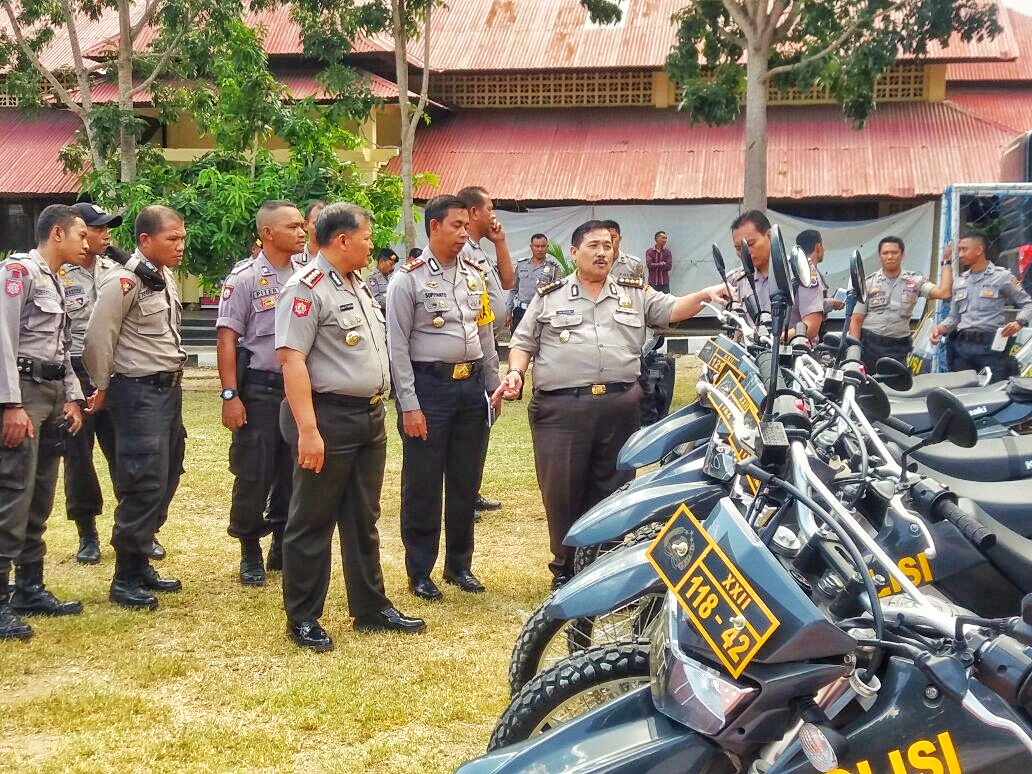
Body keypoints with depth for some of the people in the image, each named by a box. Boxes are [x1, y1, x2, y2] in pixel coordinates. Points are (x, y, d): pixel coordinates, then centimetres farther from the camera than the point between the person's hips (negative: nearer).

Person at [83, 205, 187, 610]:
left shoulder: (167, 277, 11)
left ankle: (140, 564, 25)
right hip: (138, 393, -9)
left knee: (165, 482, 13)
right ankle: (124, 580, 4)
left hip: (169, 389, 9)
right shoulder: (124, 282, -16)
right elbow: (98, 340, -15)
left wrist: (172, 381, 16)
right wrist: (102, 388, -3)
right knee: (144, 486, -7)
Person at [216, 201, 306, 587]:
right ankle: (250, 552, 16)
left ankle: (284, 548, 25)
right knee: (253, 476, 1)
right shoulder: (245, 277, -7)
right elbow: (226, 339, -9)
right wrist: (230, 395, -15)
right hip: (259, 391, -5)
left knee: (294, 475, 10)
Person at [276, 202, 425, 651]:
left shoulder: (358, 286, 15)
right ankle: (302, 619, 11)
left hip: (370, 417, 9)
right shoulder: (307, 289, -15)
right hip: (329, 418, -9)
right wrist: (308, 430, -26)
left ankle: (371, 608, 26)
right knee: (313, 522, 1)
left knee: (363, 519, 16)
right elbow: (291, 359, -21)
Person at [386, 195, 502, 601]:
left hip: (472, 385, 6)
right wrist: (409, 406, -13)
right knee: (422, 485, 1)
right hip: (429, 386, -5)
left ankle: (459, 564, 24)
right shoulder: (408, 278, -7)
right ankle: (419, 572, 12)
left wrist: (493, 387, 14)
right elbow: (397, 346, -9)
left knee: (465, 483, 12)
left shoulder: (475, 275, 11)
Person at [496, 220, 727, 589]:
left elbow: (672, 310, 3)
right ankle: (565, 567, 16)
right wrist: (516, 372, -5)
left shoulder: (635, 294, 15)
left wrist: (704, 295, -15)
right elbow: (523, 341, 13)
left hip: (619, 405, 2)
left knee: (613, 489, 8)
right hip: (561, 409, -1)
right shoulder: (549, 297, 11)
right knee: (561, 490, 1)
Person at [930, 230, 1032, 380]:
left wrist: (1019, 322, -13)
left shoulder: (1002, 277, 4)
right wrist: (941, 328, 2)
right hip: (962, 346, 5)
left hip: (991, 347, -5)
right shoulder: (959, 282, 20)